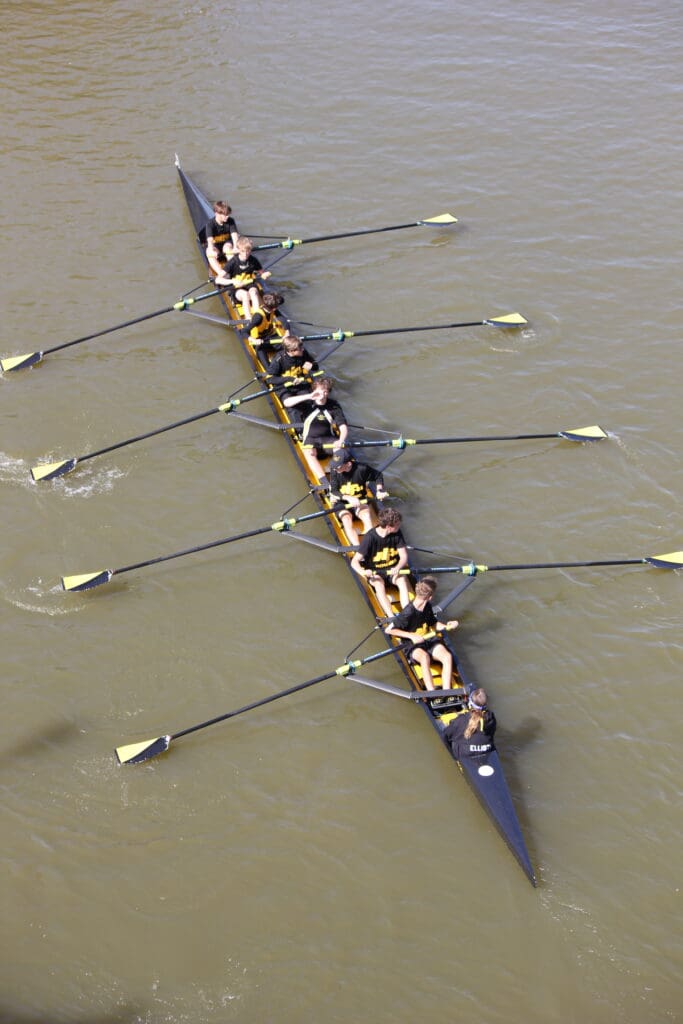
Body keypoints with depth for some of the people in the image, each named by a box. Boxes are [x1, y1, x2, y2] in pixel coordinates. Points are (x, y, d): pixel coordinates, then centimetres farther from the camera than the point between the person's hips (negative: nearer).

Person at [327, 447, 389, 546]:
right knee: (347, 520, -28)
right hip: (342, 503, 0)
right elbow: (334, 492, -15)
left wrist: (379, 490, -13)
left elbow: (378, 476, 2)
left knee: (367, 517, -28)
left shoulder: (362, 468, -17)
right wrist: (349, 498, -31)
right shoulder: (334, 470, -16)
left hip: (360, 501, 0)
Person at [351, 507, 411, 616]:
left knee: (402, 580, -30)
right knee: (379, 585, -35)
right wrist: (362, 572, -43)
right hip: (375, 571, -3)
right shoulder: (370, 537, -20)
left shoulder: (397, 534, -8)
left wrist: (398, 568, -31)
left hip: (393, 568, 3)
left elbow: (404, 556, -7)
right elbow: (354, 561, -20)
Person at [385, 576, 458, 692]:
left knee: (447, 656, -25)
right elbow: (388, 630, -17)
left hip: (429, 640, 6)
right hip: (413, 645, -6)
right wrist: (412, 636, -22)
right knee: (425, 657, -40)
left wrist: (446, 626, -2)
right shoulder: (408, 613, -20)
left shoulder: (427, 606, 2)